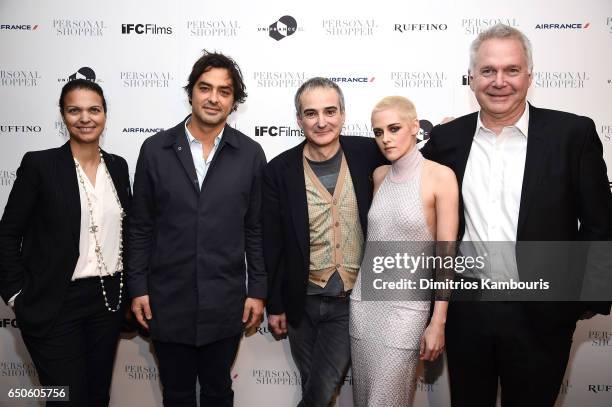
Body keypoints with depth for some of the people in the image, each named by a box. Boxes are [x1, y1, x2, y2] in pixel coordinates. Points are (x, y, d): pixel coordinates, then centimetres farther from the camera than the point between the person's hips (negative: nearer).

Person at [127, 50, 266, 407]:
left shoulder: (250, 154, -3)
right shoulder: (155, 149, -2)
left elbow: (256, 229, 1)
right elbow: (141, 226, 2)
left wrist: (257, 291, 0)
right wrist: (138, 287, 0)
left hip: (225, 304, 0)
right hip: (167, 301, 1)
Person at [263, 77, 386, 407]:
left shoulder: (368, 154, -8)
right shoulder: (279, 171, -9)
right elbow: (272, 245, -2)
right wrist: (274, 305, 3)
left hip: (352, 301, 0)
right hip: (302, 302, 1)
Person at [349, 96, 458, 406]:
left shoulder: (440, 176, -10)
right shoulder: (379, 176, 6)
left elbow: (446, 253, -10)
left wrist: (438, 322, -11)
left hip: (406, 305, -5)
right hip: (363, 299, 6)